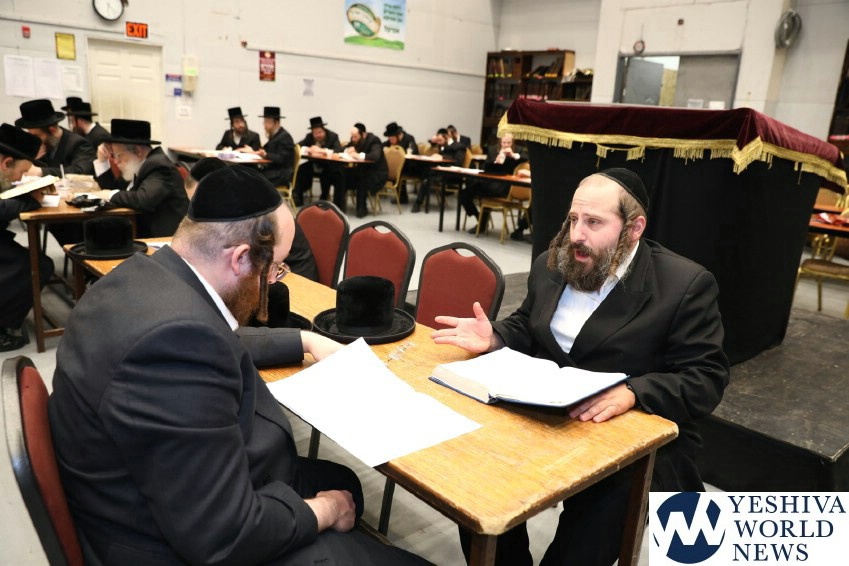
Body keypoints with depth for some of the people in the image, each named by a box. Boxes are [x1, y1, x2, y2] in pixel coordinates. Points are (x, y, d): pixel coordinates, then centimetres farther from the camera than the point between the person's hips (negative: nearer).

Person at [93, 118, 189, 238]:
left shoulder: (158, 166, -17)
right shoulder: (138, 166, 10)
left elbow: (144, 200, -32)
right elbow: (114, 189, 19)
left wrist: (112, 195, -16)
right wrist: (102, 161, 8)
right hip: (144, 231, 8)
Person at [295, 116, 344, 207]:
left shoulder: (333, 136, -10)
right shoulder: (309, 136, 2)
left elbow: (339, 150, -24)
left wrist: (322, 151, -31)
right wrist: (309, 149, -23)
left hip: (328, 168, -4)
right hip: (313, 167, 5)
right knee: (300, 171, -15)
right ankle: (297, 200, -1)